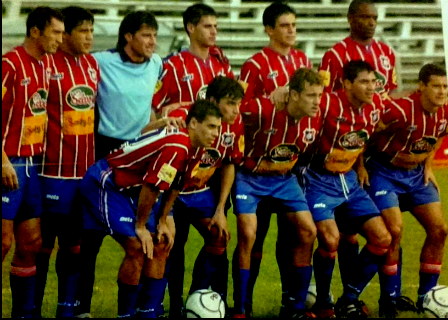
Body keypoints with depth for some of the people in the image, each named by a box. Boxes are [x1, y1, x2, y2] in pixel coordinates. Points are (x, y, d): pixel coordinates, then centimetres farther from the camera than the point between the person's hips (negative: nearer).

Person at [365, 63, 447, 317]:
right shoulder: (401, 110, -28)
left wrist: (428, 166, 9)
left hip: (416, 173, 7)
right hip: (386, 172, -7)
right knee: (394, 230, -17)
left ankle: (426, 296, 11)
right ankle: (390, 298, -1)